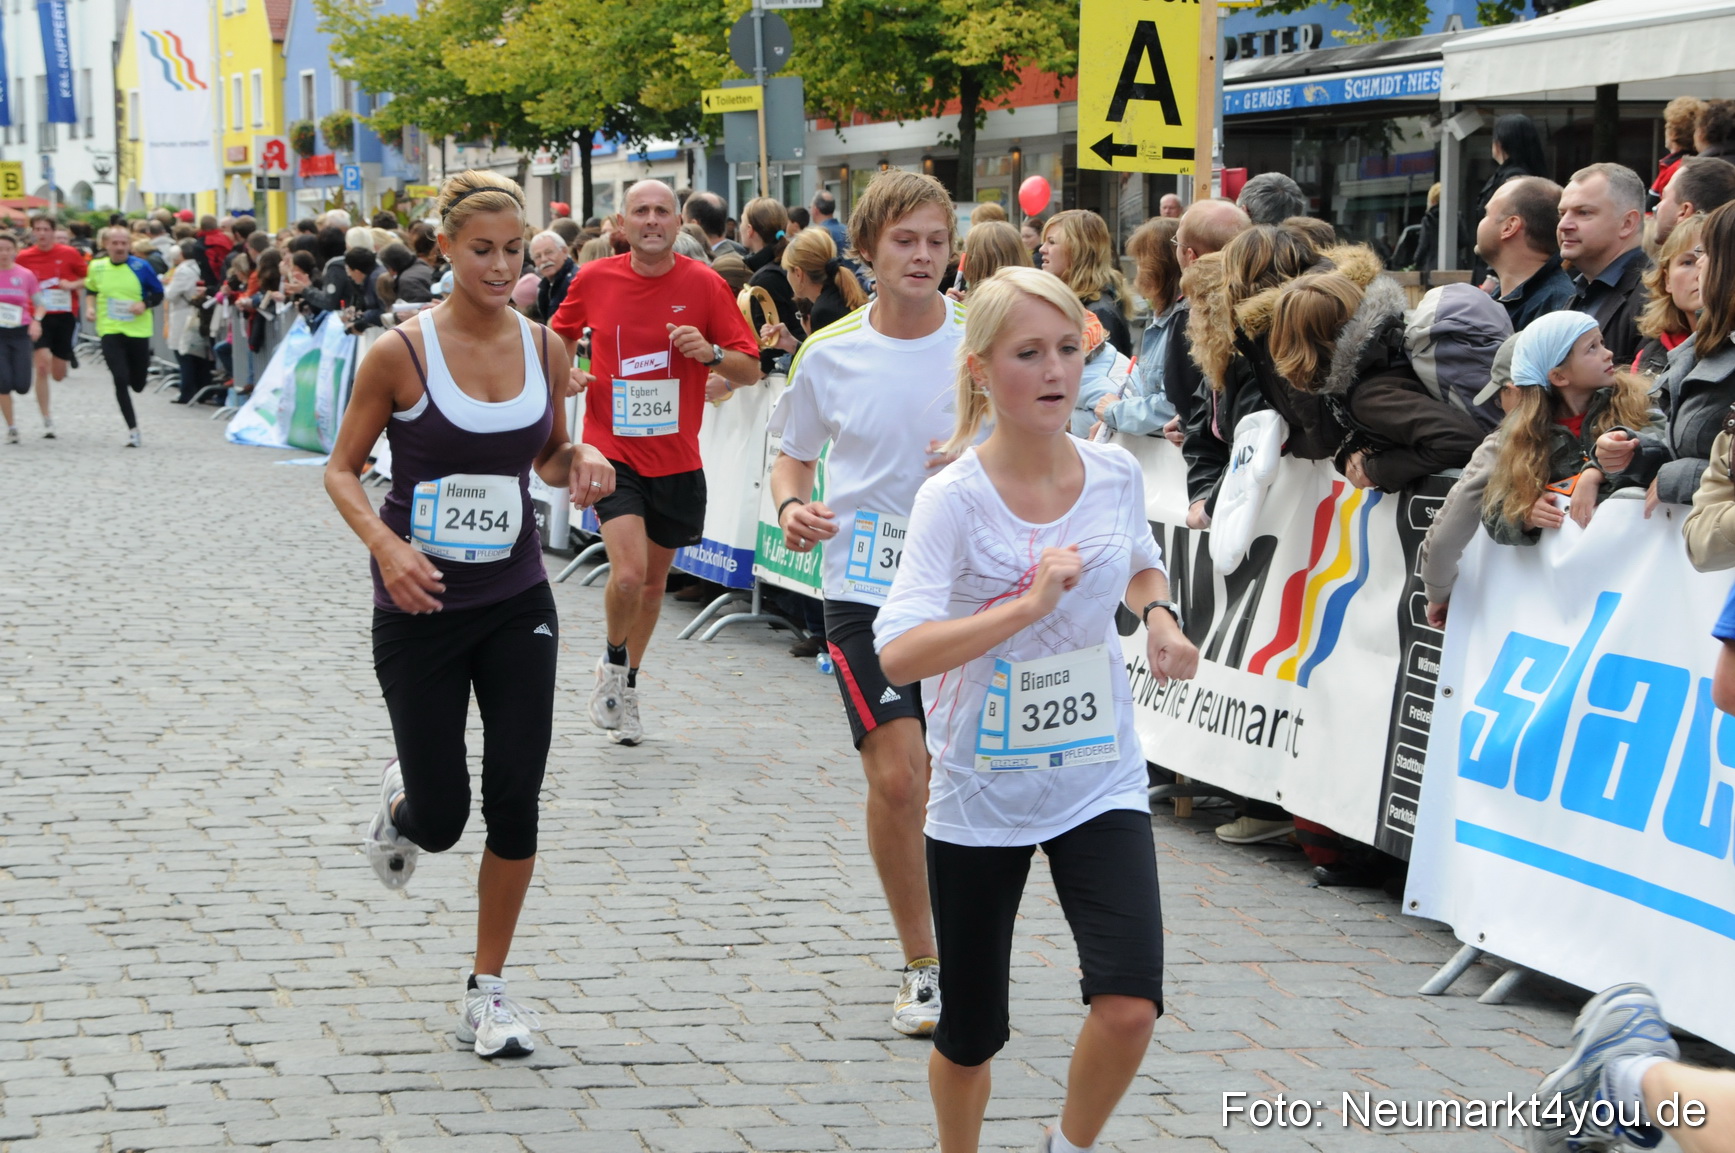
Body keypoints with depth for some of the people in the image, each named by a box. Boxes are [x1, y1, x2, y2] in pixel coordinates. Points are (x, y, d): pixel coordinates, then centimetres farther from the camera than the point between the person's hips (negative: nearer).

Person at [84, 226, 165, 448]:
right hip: (110, 331, 0)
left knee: (137, 384, 8)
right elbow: (90, 290, 19)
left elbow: (158, 293, 2)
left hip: (138, 331, 0)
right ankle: (132, 429, -3)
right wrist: (90, 307, 1)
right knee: (120, 380, -12)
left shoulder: (141, 267, -6)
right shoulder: (96, 267, 0)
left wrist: (145, 304, -17)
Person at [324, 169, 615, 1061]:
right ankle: (402, 796, 40)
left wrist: (578, 462, -9)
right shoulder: (401, 353, -13)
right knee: (441, 817, 1)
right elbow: (341, 470, -5)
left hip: (516, 603, 3)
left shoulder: (543, 347, -1)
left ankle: (487, 989, 15)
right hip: (420, 610, -3)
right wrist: (386, 544, -23)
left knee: (515, 801, -1)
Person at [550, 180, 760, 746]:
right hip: (612, 452, -2)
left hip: (676, 460, 2)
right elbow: (560, 336, 16)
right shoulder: (594, 280, -3)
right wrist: (565, 372, -4)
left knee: (655, 577, 14)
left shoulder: (704, 285, -5)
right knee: (628, 573, -19)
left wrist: (710, 353, -21)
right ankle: (613, 662, 11)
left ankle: (628, 684, 36)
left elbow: (751, 370, -2)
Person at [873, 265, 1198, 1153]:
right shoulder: (954, 499, -17)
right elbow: (898, 654, -28)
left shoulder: (1116, 474, -3)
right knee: (970, 1035, 8)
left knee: (1129, 1006, -14)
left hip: (1099, 780, 3)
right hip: (981, 797, -3)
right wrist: (1029, 604, -33)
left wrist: (1159, 616, 0)